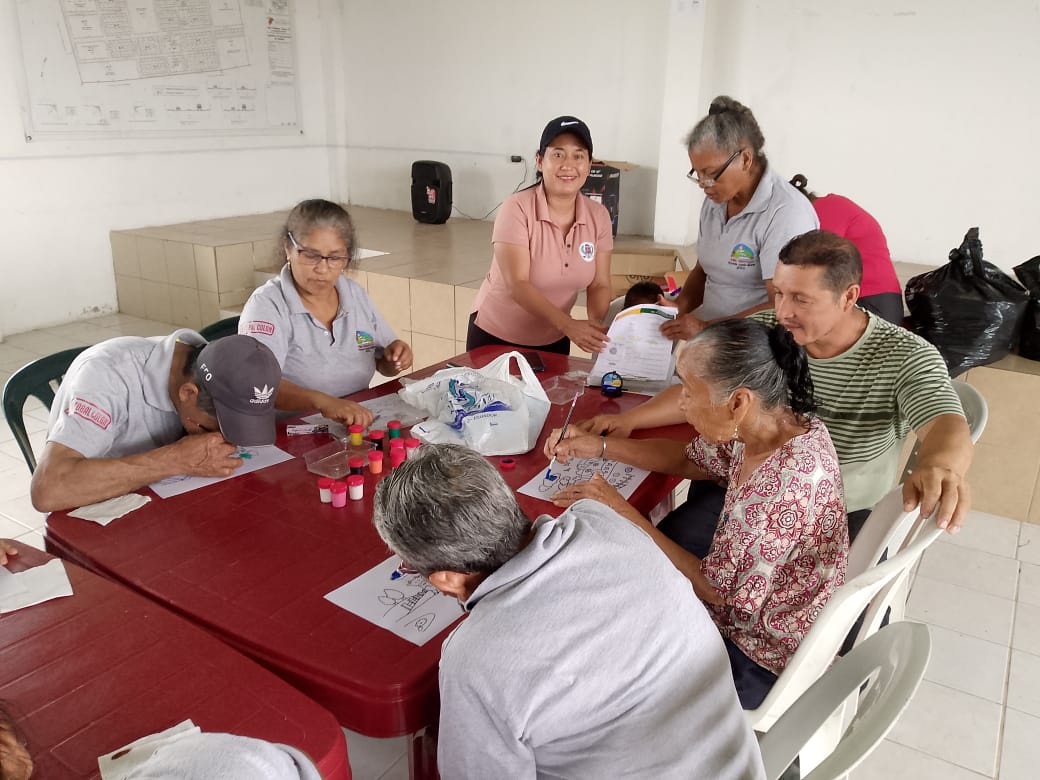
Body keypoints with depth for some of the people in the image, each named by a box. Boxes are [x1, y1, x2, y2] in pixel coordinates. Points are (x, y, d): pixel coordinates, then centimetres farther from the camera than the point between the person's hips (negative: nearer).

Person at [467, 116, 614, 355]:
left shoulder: (598, 216, -7)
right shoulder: (516, 209, -20)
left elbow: (599, 285, -4)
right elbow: (517, 284, -28)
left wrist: (596, 324, -25)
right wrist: (567, 325, -39)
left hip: (553, 341, 4)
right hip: (496, 337, -4)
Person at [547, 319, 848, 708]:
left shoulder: (783, 486, -36)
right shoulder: (775, 424, -11)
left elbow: (712, 588, -26)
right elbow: (689, 459, 5)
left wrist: (622, 512, -22)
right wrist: (599, 446, -4)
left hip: (760, 662, -7)